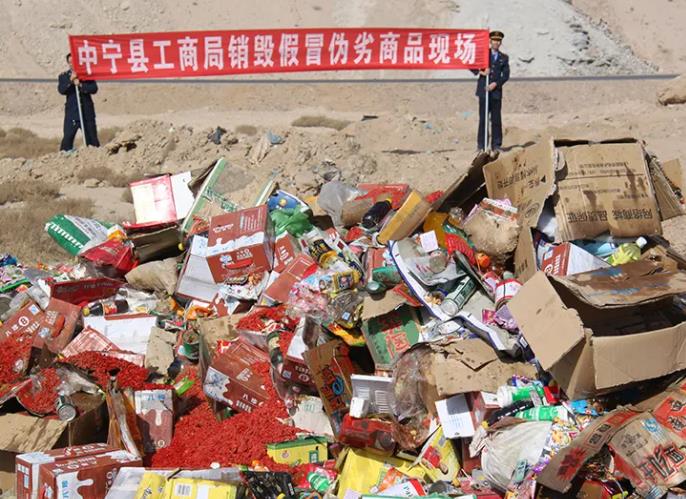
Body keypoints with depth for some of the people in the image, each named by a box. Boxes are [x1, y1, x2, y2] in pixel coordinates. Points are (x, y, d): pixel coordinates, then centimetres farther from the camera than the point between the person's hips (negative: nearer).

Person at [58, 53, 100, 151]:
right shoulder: (63, 76, 8)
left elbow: (94, 89, -6)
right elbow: (61, 90, -8)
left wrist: (80, 85, -18)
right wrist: (70, 80, -20)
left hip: (87, 112, 1)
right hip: (72, 112, -1)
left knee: (92, 138, 6)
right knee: (68, 138, -8)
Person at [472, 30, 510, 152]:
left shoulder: (504, 58, 13)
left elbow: (506, 75, 6)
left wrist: (496, 84, -9)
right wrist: (481, 72, -7)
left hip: (496, 91, 1)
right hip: (483, 91, -1)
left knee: (496, 119, 0)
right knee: (483, 119, -2)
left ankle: (496, 145, 6)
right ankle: (481, 145, 2)